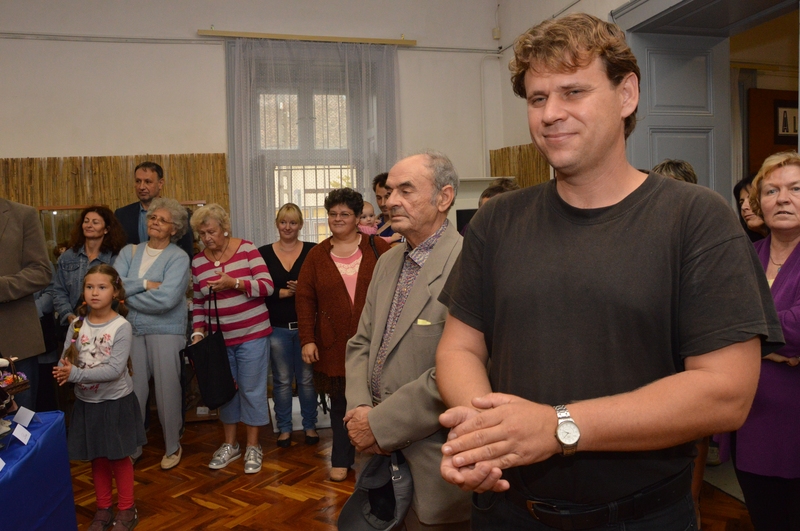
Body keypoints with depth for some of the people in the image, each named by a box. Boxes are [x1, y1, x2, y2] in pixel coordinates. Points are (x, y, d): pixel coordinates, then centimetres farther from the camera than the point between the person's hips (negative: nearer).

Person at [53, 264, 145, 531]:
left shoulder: (122, 327, -17)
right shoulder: (77, 324, -3)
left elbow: (115, 369, -23)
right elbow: (66, 361, -6)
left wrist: (75, 374, -27)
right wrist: (63, 372, -28)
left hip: (116, 402, -4)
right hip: (86, 402, 4)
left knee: (120, 458, 10)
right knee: (97, 458, 17)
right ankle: (103, 509, 33)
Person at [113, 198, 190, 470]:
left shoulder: (178, 258, -6)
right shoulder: (129, 252, 9)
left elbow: (167, 298, -19)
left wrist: (128, 292, -9)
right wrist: (145, 284, -16)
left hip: (166, 331, -4)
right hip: (131, 330, 4)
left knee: (167, 389, 4)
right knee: (132, 390, 9)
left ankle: (172, 446, 23)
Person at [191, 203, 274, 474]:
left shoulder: (246, 249, -7)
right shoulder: (198, 262, 5)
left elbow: (267, 286, -12)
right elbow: (198, 303, 11)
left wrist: (234, 283, -23)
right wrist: (198, 333, -1)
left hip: (252, 335, -4)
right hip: (218, 338, 4)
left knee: (251, 389, 2)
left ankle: (253, 447, 17)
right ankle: (230, 444, 29)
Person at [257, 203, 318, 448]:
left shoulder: (312, 251, -1)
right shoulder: (264, 253, 3)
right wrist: (282, 293, -15)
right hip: (277, 327, 1)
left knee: (307, 379, 8)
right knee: (282, 380, 11)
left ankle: (310, 425, 25)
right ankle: (284, 428, 25)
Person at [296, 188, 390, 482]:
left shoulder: (378, 249, 1)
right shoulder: (317, 255, 6)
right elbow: (305, 299, 4)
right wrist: (307, 339, -4)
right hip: (335, 344, 1)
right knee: (340, 400, 9)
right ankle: (341, 460, 24)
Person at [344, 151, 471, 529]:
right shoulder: (388, 262, 11)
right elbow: (361, 343, 13)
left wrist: (380, 424, -17)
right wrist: (359, 409, -5)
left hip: (433, 467, -7)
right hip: (381, 455, 7)